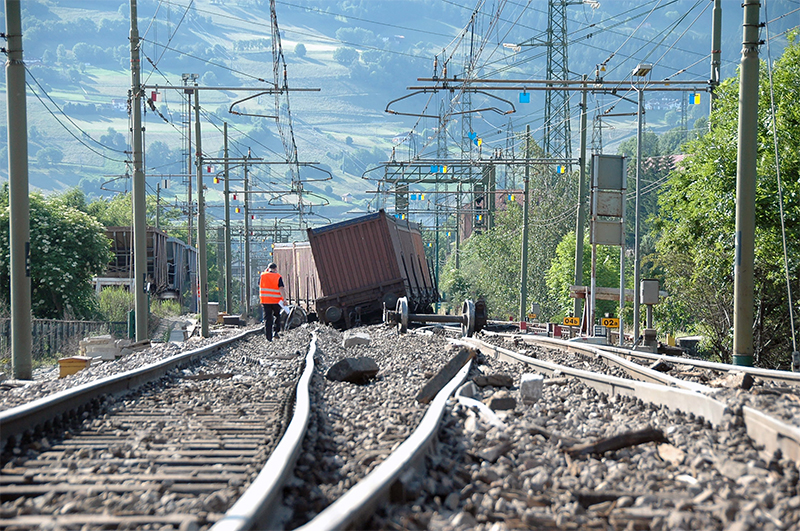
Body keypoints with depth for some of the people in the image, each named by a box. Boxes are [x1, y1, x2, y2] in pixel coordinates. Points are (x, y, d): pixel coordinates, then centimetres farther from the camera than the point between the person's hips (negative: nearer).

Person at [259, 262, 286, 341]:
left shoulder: (263, 276, 2)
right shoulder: (278, 277, -4)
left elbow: (259, 284, 21)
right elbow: (281, 289, -14)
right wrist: (284, 300, -18)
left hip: (265, 300, 1)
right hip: (276, 301, -1)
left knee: (267, 318, 4)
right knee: (277, 316, 20)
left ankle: (269, 337, 1)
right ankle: (275, 332, 4)